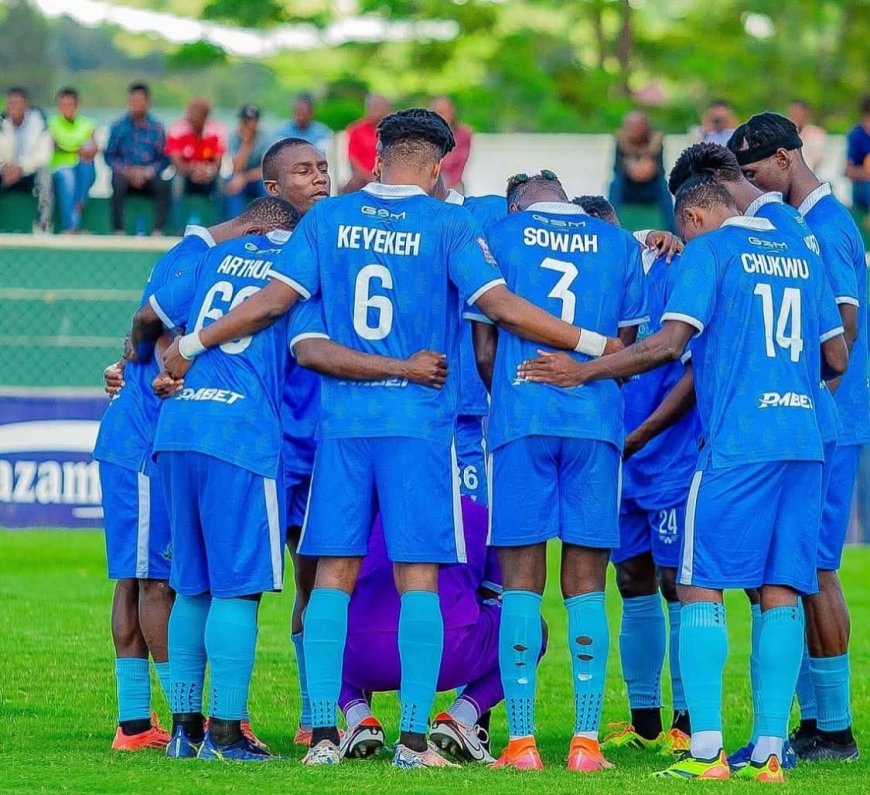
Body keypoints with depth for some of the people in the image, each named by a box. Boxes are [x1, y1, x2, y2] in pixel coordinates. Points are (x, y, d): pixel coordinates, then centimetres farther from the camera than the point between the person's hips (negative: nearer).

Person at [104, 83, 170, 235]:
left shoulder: (156, 128, 6)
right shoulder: (119, 127, 6)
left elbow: (164, 159, 4)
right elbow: (109, 156, 4)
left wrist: (147, 172, -14)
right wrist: (128, 171, -11)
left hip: (148, 176, 1)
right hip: (125, 174, -1)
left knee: (162, 186, -30)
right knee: (119, 183, -34)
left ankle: (158, 231, -33)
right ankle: (118, 231, -35)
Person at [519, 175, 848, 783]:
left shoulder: (709, 251, 0)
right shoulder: (798, 255, 18)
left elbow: (669, 345, -10)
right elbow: (837, 358, 21)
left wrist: (582, 372, -3)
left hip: (737, 445, -6)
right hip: (804, 446, 6)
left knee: (702, 587, -2)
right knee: (782, 590, 5)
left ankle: (707, 750, -10)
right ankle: (770, 751, 1)